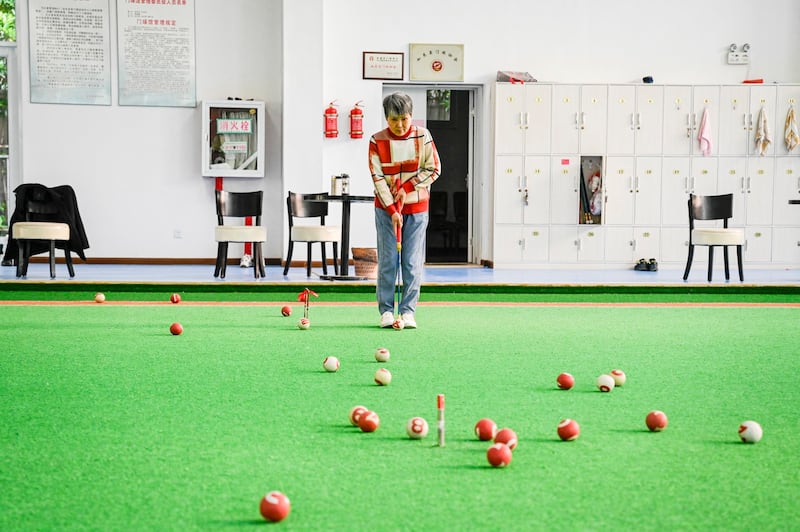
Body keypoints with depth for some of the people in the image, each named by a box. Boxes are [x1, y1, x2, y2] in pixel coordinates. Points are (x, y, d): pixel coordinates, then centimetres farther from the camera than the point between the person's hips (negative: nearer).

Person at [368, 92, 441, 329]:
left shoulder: (423, 137, -4)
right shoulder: (377, 141, -7)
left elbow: (434, 169, -1)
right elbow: (377, 178, -9)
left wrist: (406, 188, -11)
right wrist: (392, 210, -15)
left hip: (417, 208, 1)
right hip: (386, 208, 0)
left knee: (413, 262, 0)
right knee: (387, 261, 0)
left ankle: (408, 310, 6)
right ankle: (386, 311, 7)